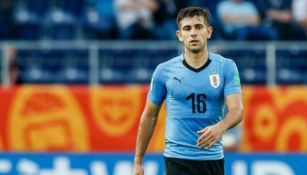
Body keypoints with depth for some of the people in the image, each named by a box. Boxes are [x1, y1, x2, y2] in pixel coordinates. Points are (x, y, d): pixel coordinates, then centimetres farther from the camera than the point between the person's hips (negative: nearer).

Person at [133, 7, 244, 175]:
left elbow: (237, 109, -15)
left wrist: (220, 127, -37)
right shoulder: (164, 71, -1)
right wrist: (137, 161, 8)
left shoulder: (226, 67, -2)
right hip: (177, 159, -1)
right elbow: (149, 116, 9)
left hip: (212, 159, 2)